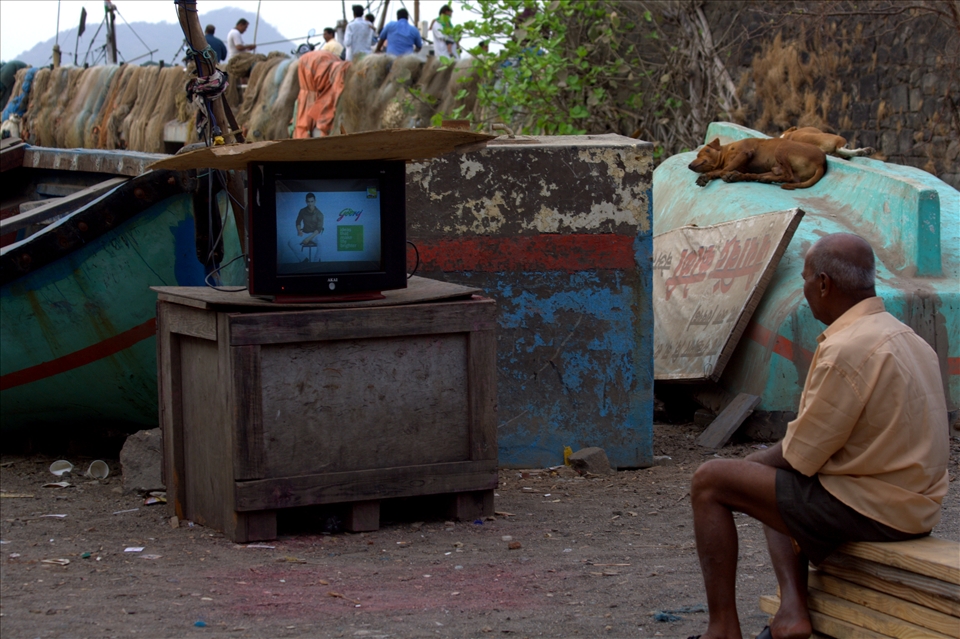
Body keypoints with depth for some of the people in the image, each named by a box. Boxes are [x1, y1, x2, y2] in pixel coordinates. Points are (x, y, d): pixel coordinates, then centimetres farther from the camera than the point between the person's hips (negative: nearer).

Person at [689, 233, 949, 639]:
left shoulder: (845, 351, -21)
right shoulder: (905, 337, 9)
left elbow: (803, 455, -17)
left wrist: (780, 452, 6)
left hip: (866, 509, -10)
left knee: (710, 481, 0)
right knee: (765, 470, 29)